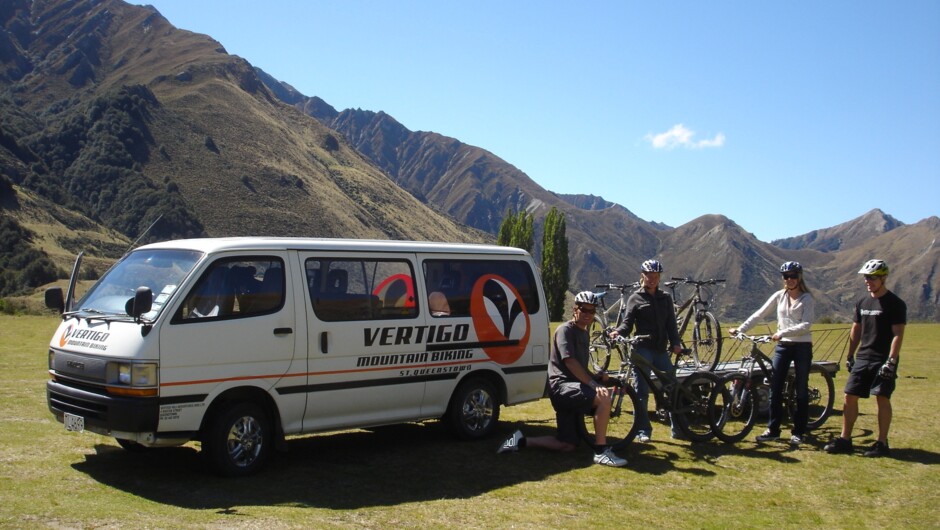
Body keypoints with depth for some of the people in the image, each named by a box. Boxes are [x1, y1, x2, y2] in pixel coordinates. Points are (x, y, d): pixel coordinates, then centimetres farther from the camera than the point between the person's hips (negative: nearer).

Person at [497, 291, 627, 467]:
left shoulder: (585, 334, 20)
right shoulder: (565, 330, -7)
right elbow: (569, 361, -19)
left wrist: (597, 377, 8)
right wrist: (593, 384, -25)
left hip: (574, 388, 9)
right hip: (561, 385, -9)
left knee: (567, 445, 3)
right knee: (604, 398, -30)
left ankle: (520, 441, 13)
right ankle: (601, 451, -24)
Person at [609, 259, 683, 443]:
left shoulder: (665, 299, 16)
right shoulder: (635, 299, 5)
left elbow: (671, 324, 11)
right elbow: (628, 323, -1)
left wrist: (675, 343, -5)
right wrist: (617, 332, -21)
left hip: (661, 350, 4)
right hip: (643, 349, -4)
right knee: (641, 391, -3)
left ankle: (678, 428, 11)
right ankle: (643, 431, 3)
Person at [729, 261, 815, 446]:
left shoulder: (807, 299, -5)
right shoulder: (779, 296, 6)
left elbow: (805, 325, -16)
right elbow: (759, 314, 4)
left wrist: (783, 333, -24)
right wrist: (740, 329, -3)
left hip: (802, 347, -4)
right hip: (782, 346, 4)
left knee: (801, 390, 4)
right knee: (775, 388, 2)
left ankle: (798, 432, 12)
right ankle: (773, 429, 11)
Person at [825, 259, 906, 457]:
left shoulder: (895, 304, -7)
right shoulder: (863, 302, 12)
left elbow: (898, 335, -12)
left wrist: (891, 361, -19)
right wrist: (850, 356, 16)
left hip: (883, 360, -6)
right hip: (862, 358, 6)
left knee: (882, 398, -5)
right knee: (850, 397, 3)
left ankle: (882, 443, 4)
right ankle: (845, 439, 9)